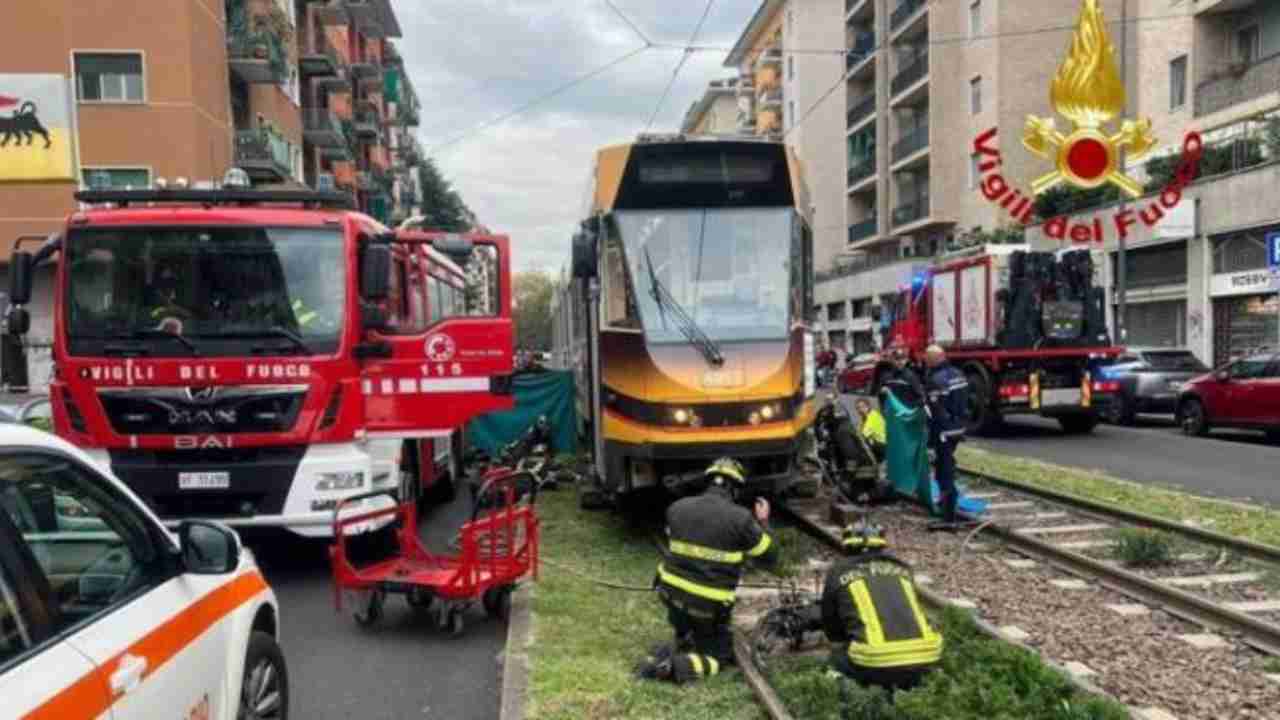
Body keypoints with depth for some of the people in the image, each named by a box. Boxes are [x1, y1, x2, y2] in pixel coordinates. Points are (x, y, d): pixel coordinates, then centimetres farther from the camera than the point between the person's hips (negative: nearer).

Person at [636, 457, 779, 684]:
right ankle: (675, 666, -11)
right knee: (721, 653, 14)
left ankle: (673, 650, 7)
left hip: (671, 592, 5)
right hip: (709, 606, -5)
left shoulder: (676, 509, -1)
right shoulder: (741, 518, -14)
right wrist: (763, 523, 12)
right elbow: (769, 558, -1)